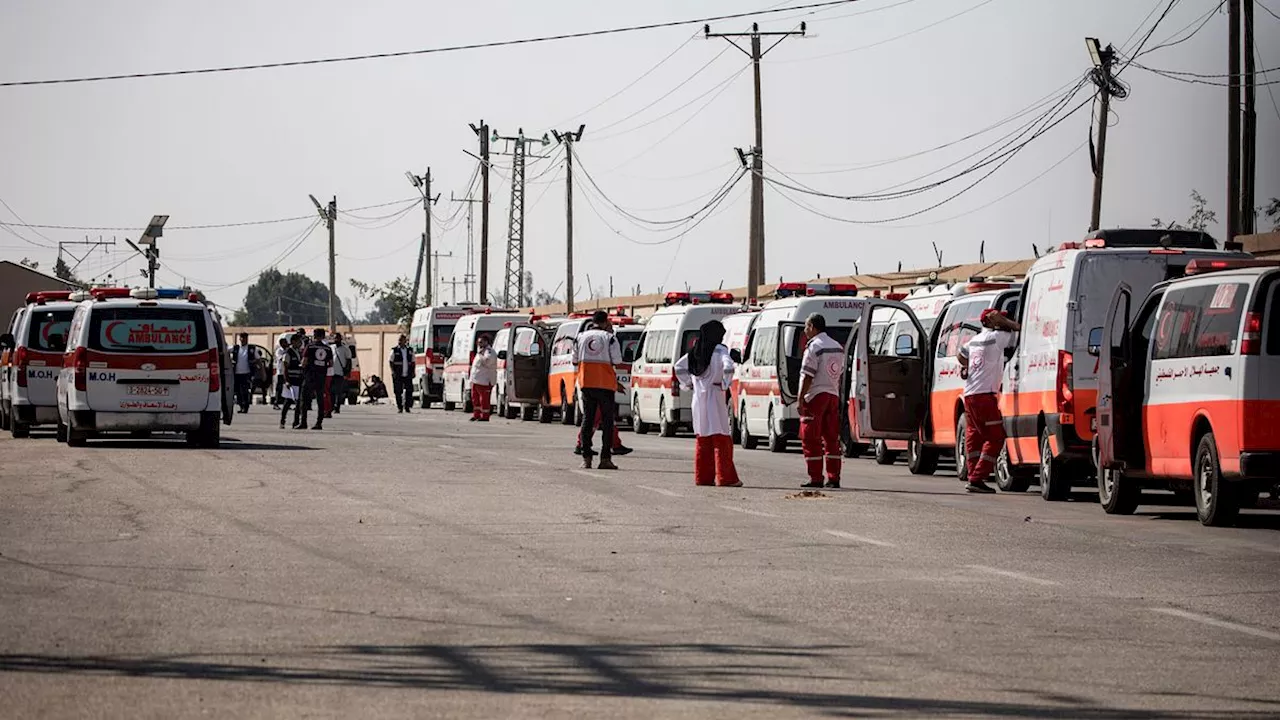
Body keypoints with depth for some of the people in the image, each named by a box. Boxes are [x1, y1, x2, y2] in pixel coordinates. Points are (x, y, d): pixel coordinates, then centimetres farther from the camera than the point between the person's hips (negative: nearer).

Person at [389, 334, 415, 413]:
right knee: (398, 392, -2)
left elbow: (413, 362, 16)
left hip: (408, 375, 2)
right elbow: (391, 362, 4)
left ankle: (407, 406, 6)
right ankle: (399, 407, 5)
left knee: (409, 391, -4)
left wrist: (413, 372, 6)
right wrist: (393, 371, -8)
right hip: (398, 375, -2)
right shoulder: (395, 350, 4)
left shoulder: (410, 350, 11)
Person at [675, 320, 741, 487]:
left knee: (703, 439, 12)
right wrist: (725, 384, -13)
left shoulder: (695, 352, 10)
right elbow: (728, 366, -26)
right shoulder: (719, 350, -10)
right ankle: (725, 478, -4)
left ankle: (703, 476, 13)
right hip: (715, 397, -6)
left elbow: (679, 366, 16)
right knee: (721, 439, -3)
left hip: (699, 397, 6)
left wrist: (688, 384, 15)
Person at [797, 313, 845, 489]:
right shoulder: (838, 347, 15)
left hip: (816, 396, -8)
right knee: (831, 438, 9)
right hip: (833, 395, 8)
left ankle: (816, 478, -5)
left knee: (811, 439, -3)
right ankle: (833, 478, 6)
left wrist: (801, 399, -13)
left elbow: (808, 376, -16)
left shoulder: (814, 347, -11)